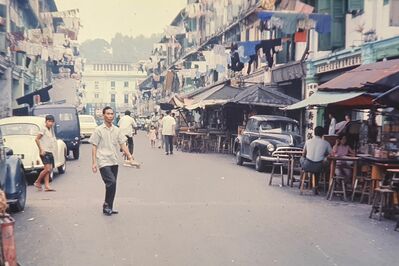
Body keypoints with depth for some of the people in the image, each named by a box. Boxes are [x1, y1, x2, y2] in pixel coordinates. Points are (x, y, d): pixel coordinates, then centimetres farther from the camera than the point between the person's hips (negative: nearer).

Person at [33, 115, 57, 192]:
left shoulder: (51, 130, 16)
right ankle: (37, 182, 2)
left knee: (49, 170, 4)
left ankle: (47, 186, 4)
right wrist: (41, 150, -15)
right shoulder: (43, 129, -8)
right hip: (45, 152, -8)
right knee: (47, 169, -14)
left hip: (50, 152, 8)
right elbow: (37, 139, -14)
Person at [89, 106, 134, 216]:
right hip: (103, 161, -5)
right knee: (111, 182, -19)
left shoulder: (117, 130, 9)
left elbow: (122, 144, 9)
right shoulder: (99, 130, -3)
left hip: (114, 162, 5)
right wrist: (94, 163, -9)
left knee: (112, 184, 9)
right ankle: (107, 204, -2)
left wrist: (129, 156, -3)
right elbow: (94, 147, -3)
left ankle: (109, 207, 20)